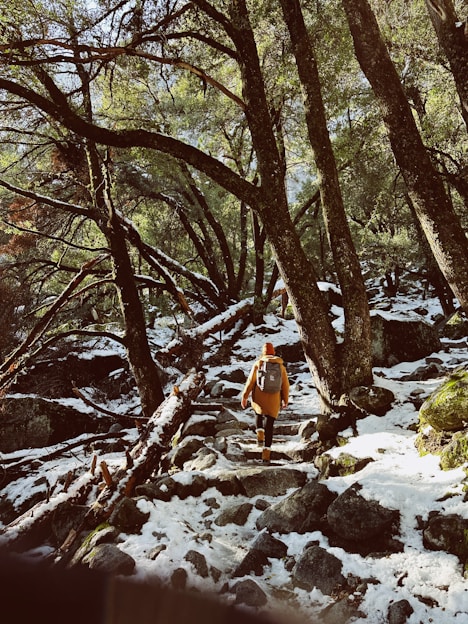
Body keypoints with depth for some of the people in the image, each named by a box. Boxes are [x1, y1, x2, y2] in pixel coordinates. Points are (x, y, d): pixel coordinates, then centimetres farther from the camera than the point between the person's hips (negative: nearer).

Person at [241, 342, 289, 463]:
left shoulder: (258, 364, -2)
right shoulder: (280, 366, 4)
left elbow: (250, 381, -7)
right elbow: (285, 385, 6)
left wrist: (244, 396, -4)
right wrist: (285, 400, 17)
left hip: (258, 398, 0)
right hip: (273, 400, 0)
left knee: (258, 413, 32)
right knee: (269, 425, 5)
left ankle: (260, 433, 14)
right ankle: (266, 450, -7)